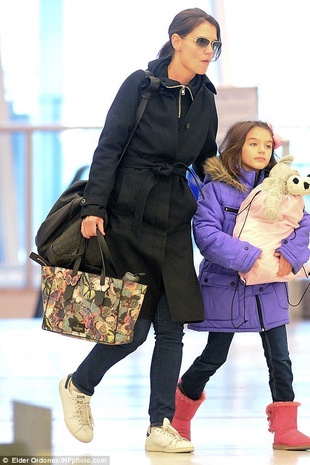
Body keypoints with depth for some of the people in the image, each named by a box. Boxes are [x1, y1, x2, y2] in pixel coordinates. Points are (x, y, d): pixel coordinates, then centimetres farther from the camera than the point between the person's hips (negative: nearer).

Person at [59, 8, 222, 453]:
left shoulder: (204, 99, 8)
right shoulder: (140, 85, -8)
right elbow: (108, 148, -10)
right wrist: (94, 207, -18)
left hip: (174, 222, 5)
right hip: (129, 215, -5)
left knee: (171, 327, 0)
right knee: (136, 325, -4)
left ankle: (160, 426, 5)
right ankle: (78, 386, 21)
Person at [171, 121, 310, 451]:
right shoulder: (217, 187, -7)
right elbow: (205, 232, -17)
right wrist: (247, 257, -24)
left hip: (269, 290, 3)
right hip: (226, 285, -3)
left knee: (279, 358, -2)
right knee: (214, 357, 7)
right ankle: (180, 411, 28)